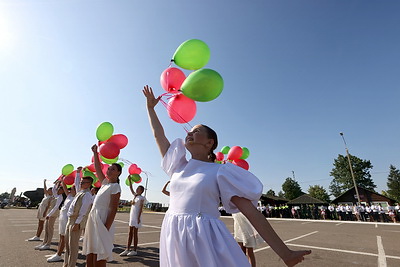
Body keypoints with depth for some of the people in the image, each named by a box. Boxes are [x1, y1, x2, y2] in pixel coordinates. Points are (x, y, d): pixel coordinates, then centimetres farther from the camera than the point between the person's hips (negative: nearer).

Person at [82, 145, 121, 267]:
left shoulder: (115, 187, -12)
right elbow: (98, 169, 17)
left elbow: (113, 210, -16)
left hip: (103, 221, -8)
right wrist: (95, 152, 13)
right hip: (93, 218, 8)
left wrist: (106, 228, -20)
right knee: (90, 254, 14)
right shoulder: (105, 183, 12)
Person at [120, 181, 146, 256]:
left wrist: (138, 217, -19)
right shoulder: (135, 195, 13)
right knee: (130, 233, 9)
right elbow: (131, 188, 11)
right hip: (132, 215, 7)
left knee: (135, 233, -1)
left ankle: (134, 250, 9)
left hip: (136, 216, -7)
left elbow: (141, 208, -13)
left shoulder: (142, 198, -8)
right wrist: (129, 180, 4)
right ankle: (127, 249, 15)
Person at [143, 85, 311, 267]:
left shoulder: (220, 172, -5)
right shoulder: (179, 167, 9)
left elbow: (251, 212, -8)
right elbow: (158, 135, 16)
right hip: (173, 239, 5)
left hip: (206, 240, -4)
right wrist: (150, 107, 22)